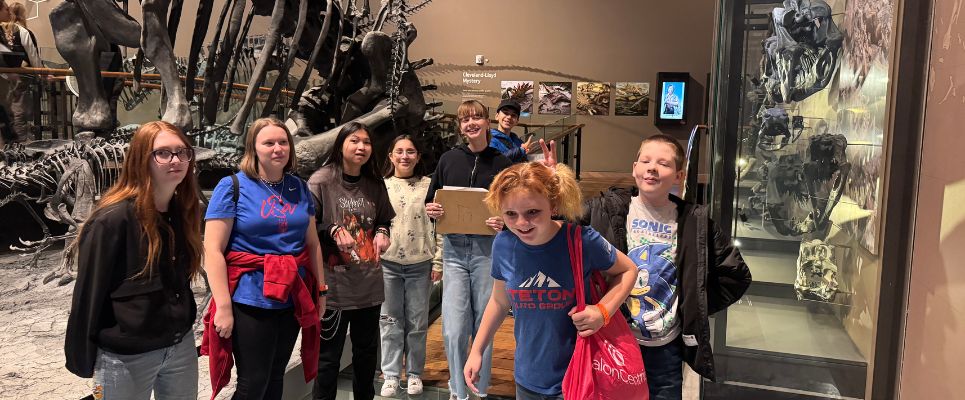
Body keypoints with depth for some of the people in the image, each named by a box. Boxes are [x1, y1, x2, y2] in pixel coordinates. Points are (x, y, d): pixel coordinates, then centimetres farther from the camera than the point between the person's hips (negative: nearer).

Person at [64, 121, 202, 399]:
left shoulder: (183, 211, 2)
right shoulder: (113, 219, -19)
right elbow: (88, 294, -14)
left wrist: (185, 327, 14)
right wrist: (83, 361, -9)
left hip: (181, 346, 6)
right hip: (126, 356, -6)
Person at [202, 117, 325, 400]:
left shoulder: (300, 188, 8)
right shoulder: (232, 187, -7)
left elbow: (312, 243, 15)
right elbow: (213, 251, -12)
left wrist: (321, 289, 13)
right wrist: (224, 306, -18)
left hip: (293, 299, 5)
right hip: (249, 301, -5)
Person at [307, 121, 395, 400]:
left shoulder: (375, 185, 8)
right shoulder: (321, 180, -8)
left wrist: (382, 233, -2)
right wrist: (332, 230, -23)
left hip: (369, 283, 5)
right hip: (333, 283, -5)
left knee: (367, 350, 17)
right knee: (329, 354, 5)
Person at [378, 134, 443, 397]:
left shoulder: (429, 186, 1)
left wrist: (438, 261, -3)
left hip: (420, 264, -1)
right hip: (387, 263, 1)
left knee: (417, 323, 9)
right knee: (390, 321, 8)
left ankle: (414, 374, 23)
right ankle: (391, 375, 18)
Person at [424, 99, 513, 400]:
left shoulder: (501, 163, 3)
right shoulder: (449, 159, 8)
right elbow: (430, 201, 14)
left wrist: (505, 222, -16)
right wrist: (432, 211, -8)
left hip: (488, 248, -1)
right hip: (454, 248, 1)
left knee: (484, 324, 7)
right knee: (454, 329, -3)